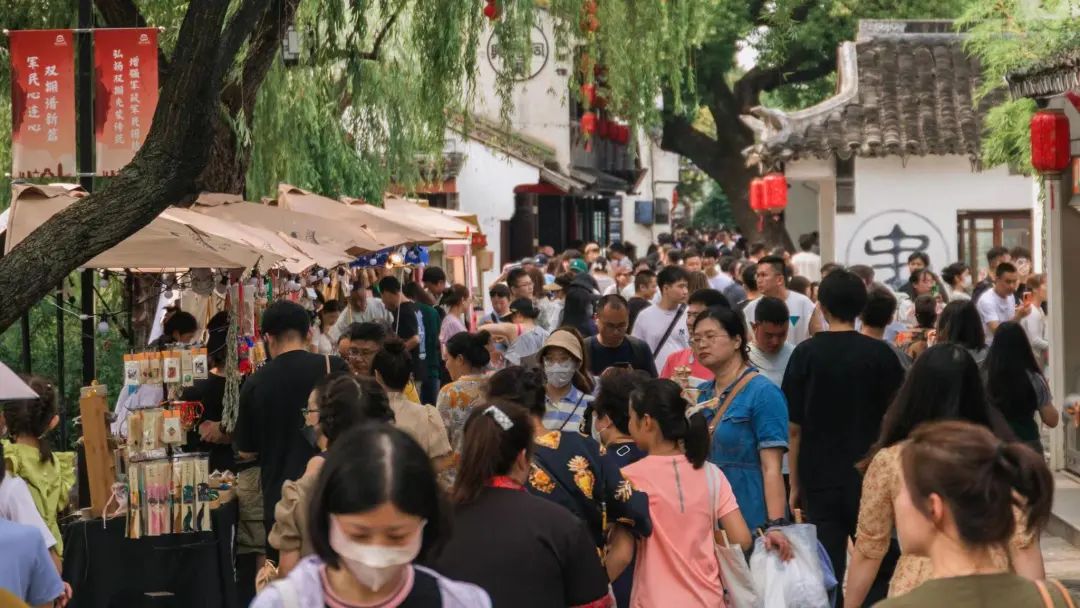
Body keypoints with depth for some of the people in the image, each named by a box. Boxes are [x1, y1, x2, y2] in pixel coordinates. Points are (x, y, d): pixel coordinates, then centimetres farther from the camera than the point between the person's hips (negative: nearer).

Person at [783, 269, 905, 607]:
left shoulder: (806, 354, -4)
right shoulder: (880, 355, -3)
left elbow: (794, 427, -3)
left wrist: (795, 485, 6)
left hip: (821, 479, 0)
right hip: (870, 477, 0)